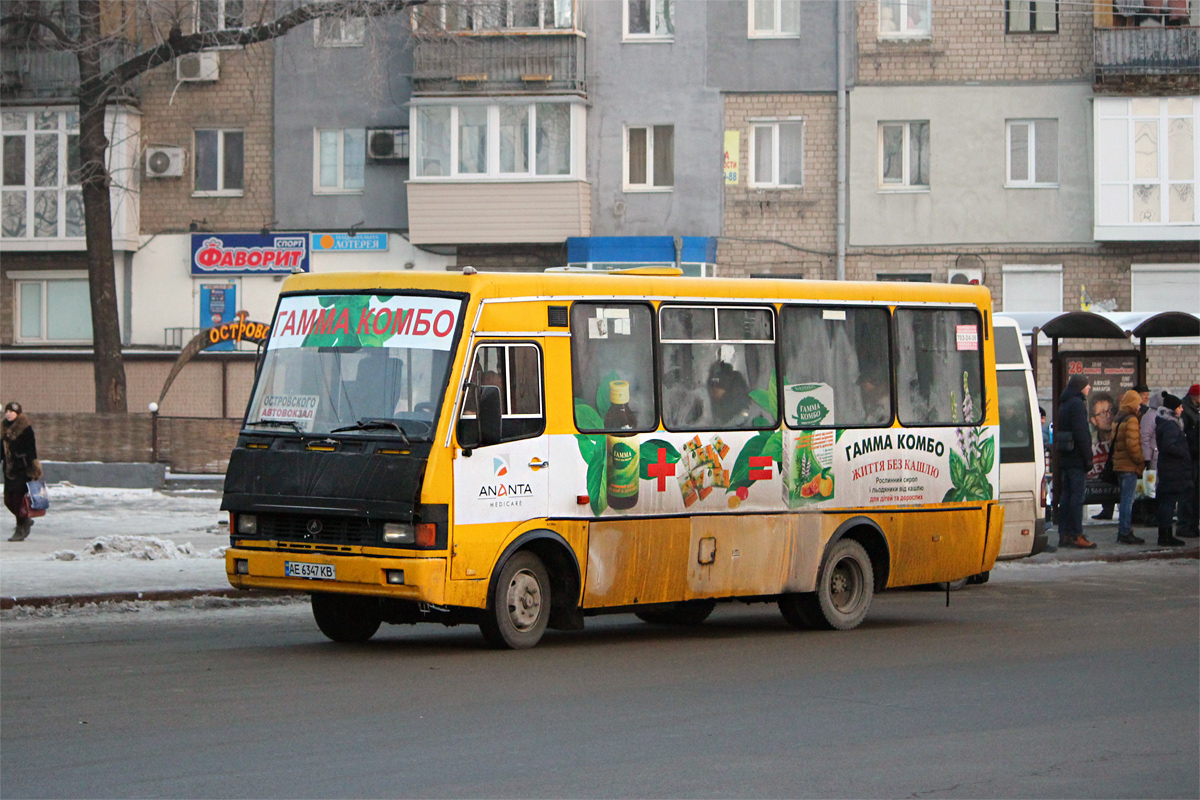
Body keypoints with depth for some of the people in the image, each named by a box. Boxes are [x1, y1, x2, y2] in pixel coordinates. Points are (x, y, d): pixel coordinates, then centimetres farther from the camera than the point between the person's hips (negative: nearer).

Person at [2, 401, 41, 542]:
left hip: (22, 470, -7)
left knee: (19, 499, -9)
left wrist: (32, 470, -14)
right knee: (8, 500, 5)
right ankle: (26, 521, 27)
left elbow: (31, 449, -10)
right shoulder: (4, 429, 13)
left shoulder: (25, 429, -7)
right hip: (9, 470, 7)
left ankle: (21, 531, -3)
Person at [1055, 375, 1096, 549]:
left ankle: (1064, 535, 11)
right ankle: (1076, 535, -9)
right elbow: (1081, 433, -18)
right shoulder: (1077, 404, -11)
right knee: (1077, 496, -8)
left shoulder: (1064, 404, 18)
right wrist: (1088, 458, -16)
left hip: (1065, 458, 9)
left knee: (1066, 495, 10)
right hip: (1076, 459, -9)